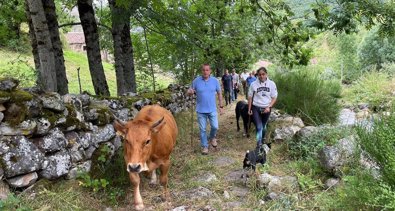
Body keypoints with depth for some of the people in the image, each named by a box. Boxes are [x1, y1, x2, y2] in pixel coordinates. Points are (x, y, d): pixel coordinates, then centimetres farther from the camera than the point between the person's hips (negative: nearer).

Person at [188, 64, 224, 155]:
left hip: (212, 109, 1)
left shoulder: (215, 81, -3)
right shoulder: (196, 81, -6)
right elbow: (190, 92, 3)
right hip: (201, 110, 0)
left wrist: (221, 106, 4)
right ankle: (204, 146, 22)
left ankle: (212, 138, 35)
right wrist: (190, 92, -23)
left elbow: (219, 93, 5)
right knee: (202, 129, 7)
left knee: (215, 127, 3)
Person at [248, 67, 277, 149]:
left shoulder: (271, 84, -5)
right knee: (259, 127, -11)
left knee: (263, 126, 17)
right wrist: (249, 109, 2)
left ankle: (262, 141, 38)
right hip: (256, 108, -2)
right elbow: (250, 97, 2)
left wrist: (269, 107, -13)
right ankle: (259, 144, -5)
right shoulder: (253, 84, -7)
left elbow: (274, 97, 0)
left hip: (266, 108, 2)